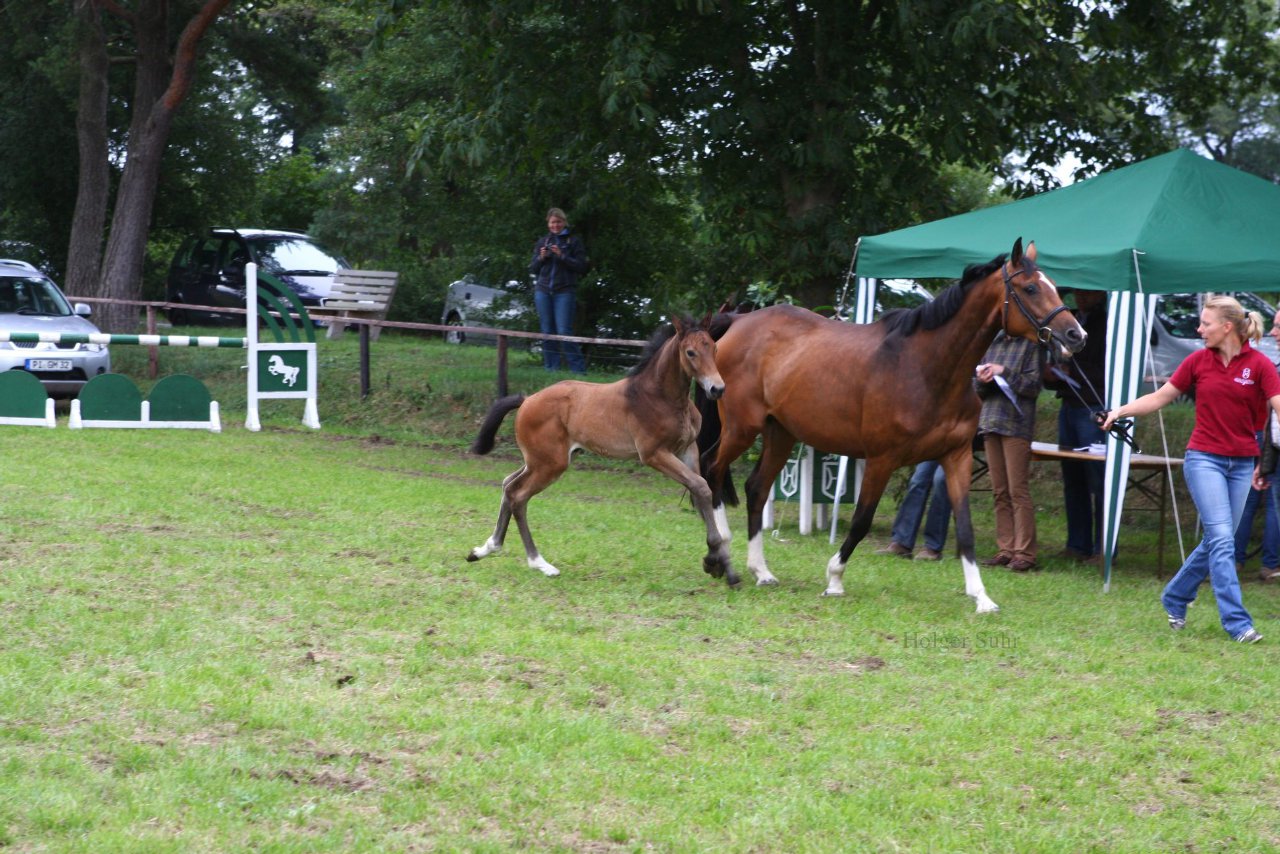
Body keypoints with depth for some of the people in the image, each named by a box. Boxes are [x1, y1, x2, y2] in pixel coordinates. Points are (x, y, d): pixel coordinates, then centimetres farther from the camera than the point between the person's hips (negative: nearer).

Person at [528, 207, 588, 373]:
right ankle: (551, 368, 10)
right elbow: (533, 269, 16)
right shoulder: (542, 242, 15)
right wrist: (541, 258, -4)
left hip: (564, 291, -4)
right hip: (543, 291, 4)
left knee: (564, 331, -12)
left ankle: (578, 369, -8)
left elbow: (581, 266, -3)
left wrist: (562, 256, -13)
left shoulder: (573, 241, 5)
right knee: (547, 332, 4)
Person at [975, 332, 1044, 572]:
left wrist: (1004, 372, -14)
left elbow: (1034, 385, -7)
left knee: (1018, 490, -7)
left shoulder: (1031, 345, -1)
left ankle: (1024, 553, -6)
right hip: (990, 422, 6)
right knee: (999, 492, 7)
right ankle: (1006, 549, 10)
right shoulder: (994, 343, 15)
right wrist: (982, 380, -4)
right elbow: (977, 389, 18)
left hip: (1017, 424, -6)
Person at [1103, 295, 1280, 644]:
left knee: (1218, 542, 10)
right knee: (1222, 540, -12)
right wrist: (1121, 411, 1)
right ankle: (1237, 622, -12)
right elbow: (1160, 397, 10)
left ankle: (1175, 599, 30)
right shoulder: (1198, 361, 1)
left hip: (1242, 463, 1)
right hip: (1204, 459, -1)